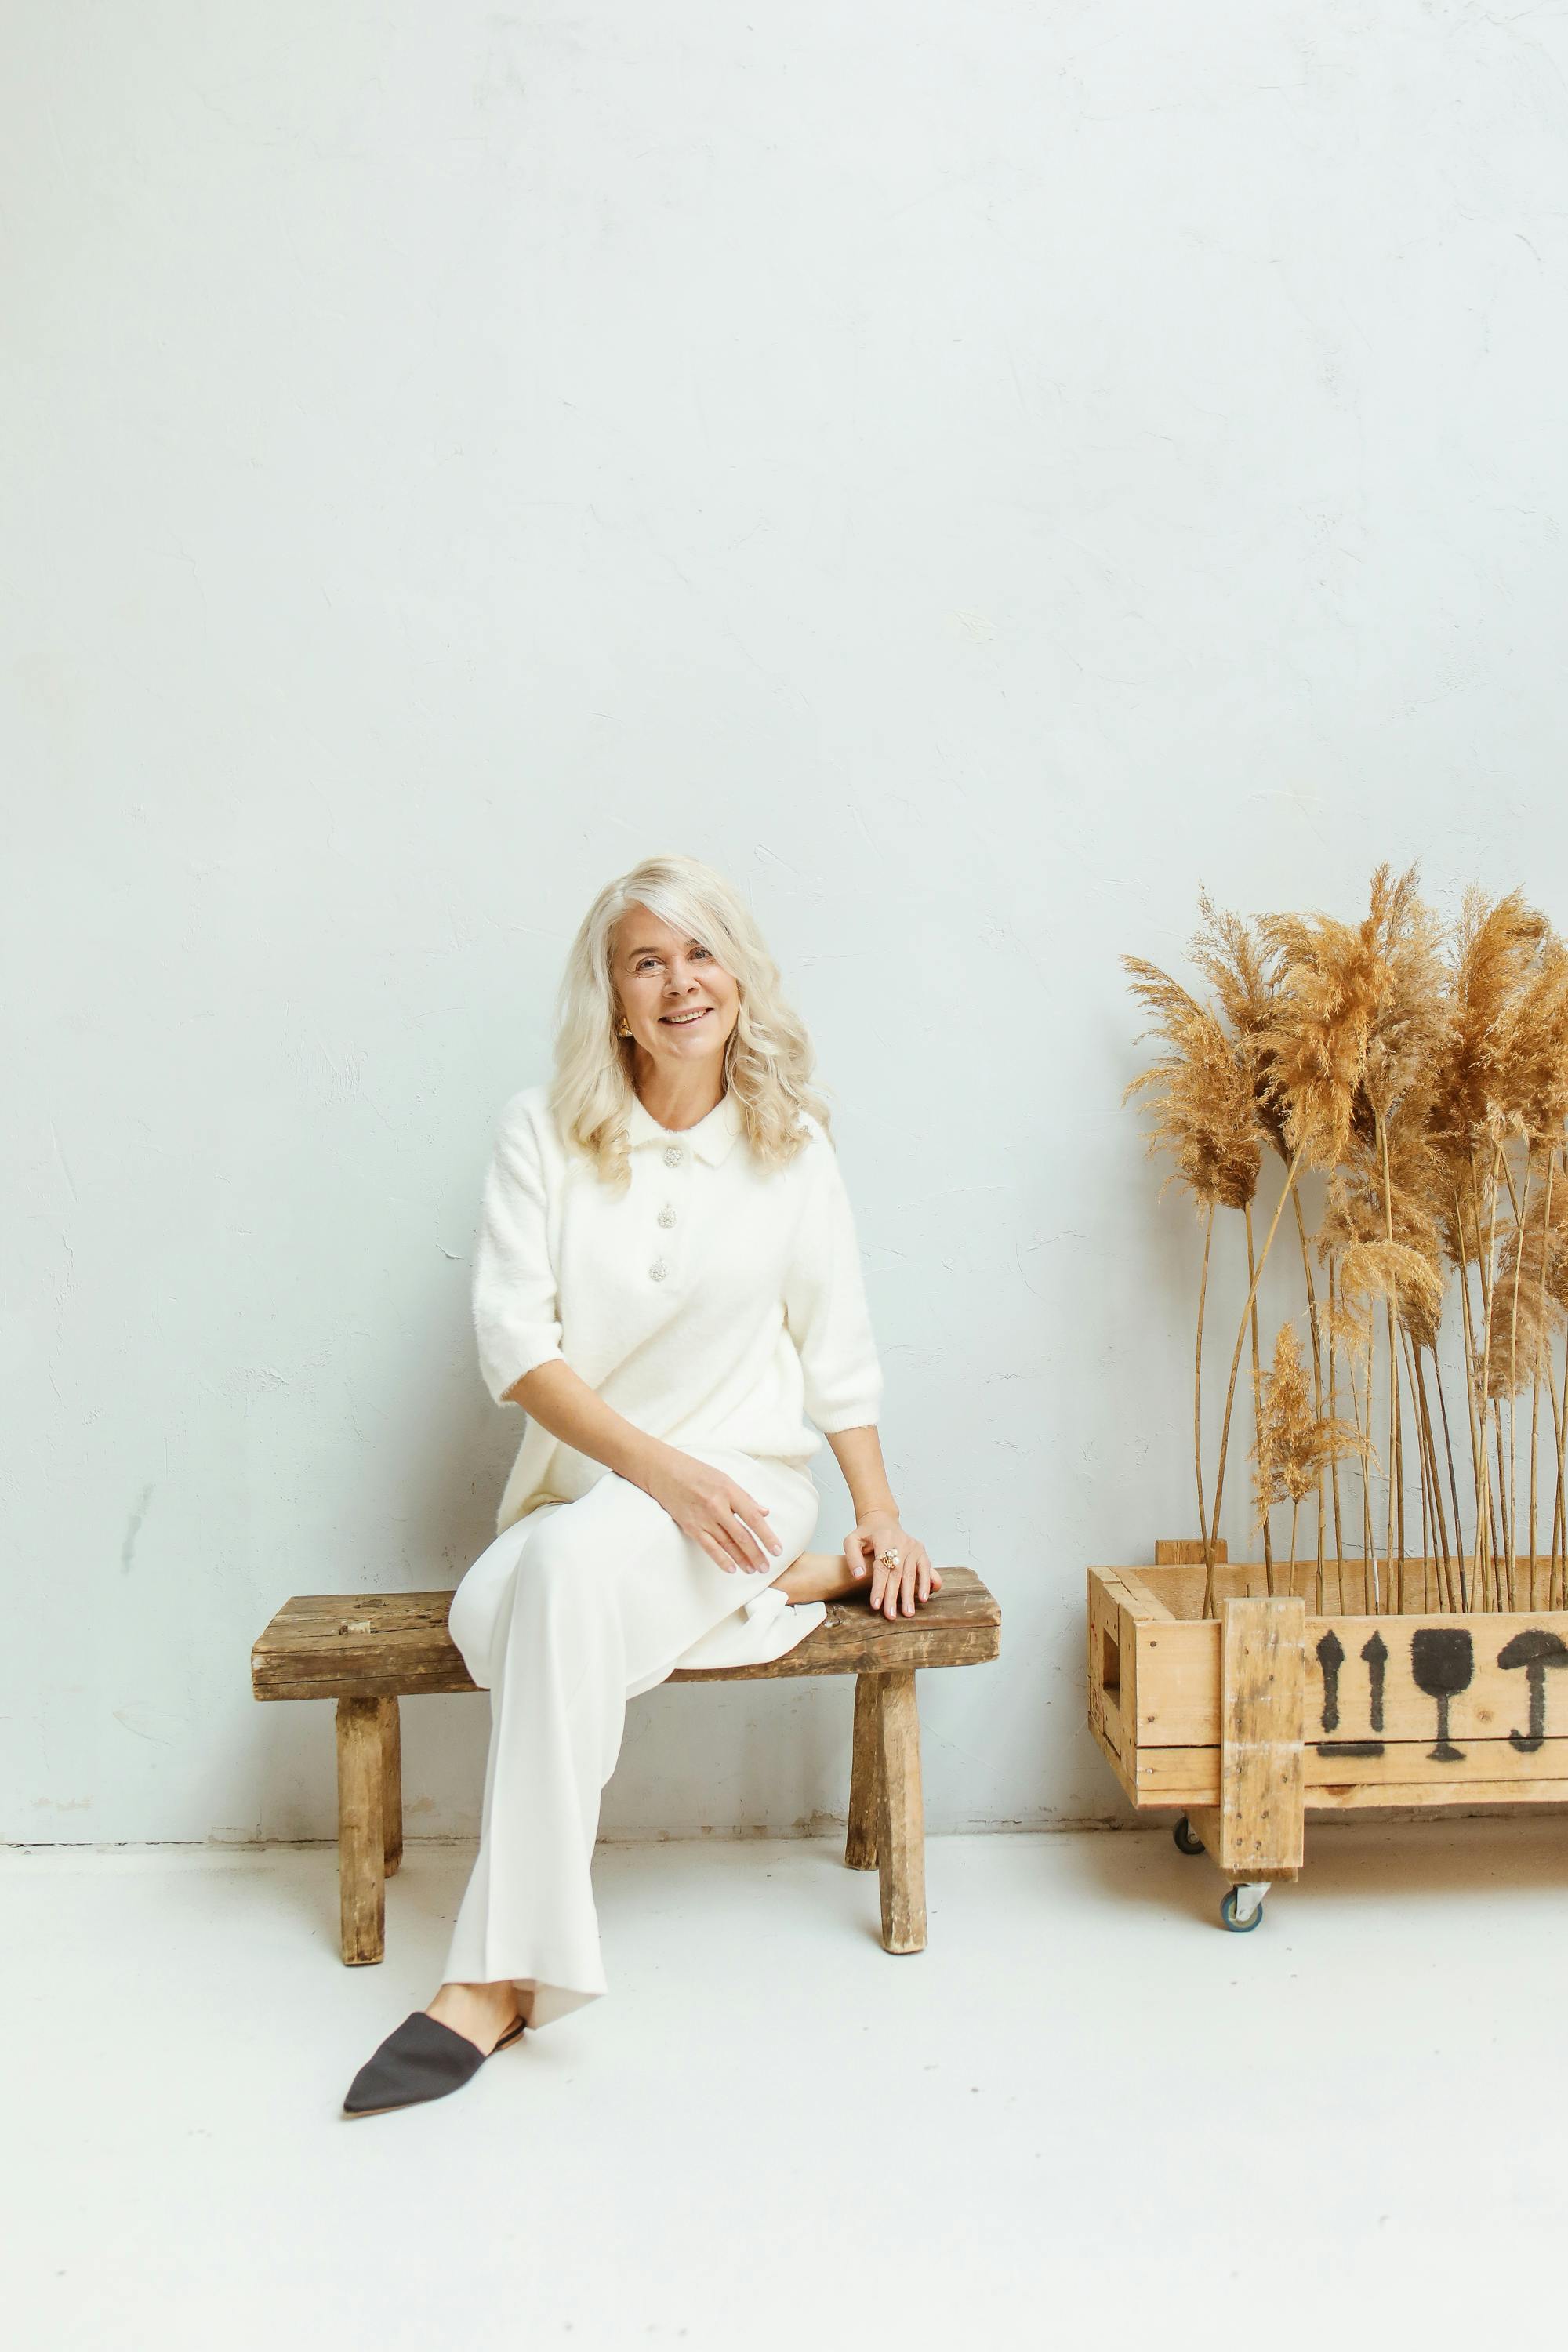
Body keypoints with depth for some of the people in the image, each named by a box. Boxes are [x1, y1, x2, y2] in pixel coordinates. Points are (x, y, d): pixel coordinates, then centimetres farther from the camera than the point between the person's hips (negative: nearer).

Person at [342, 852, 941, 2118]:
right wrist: (664, 1468, -16)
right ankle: (784, 1590, -10)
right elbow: (515, 1341, -6)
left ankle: (499, 1973, -28)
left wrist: (883, 1517, 7)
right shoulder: (545, 1130, 1)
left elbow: (838, 1349, 11)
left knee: (573, 1560, -34)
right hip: (585, 1481, 2)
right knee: (491, 1606, -32)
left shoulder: (791, 1143, 5)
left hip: (746, 1474, -1)